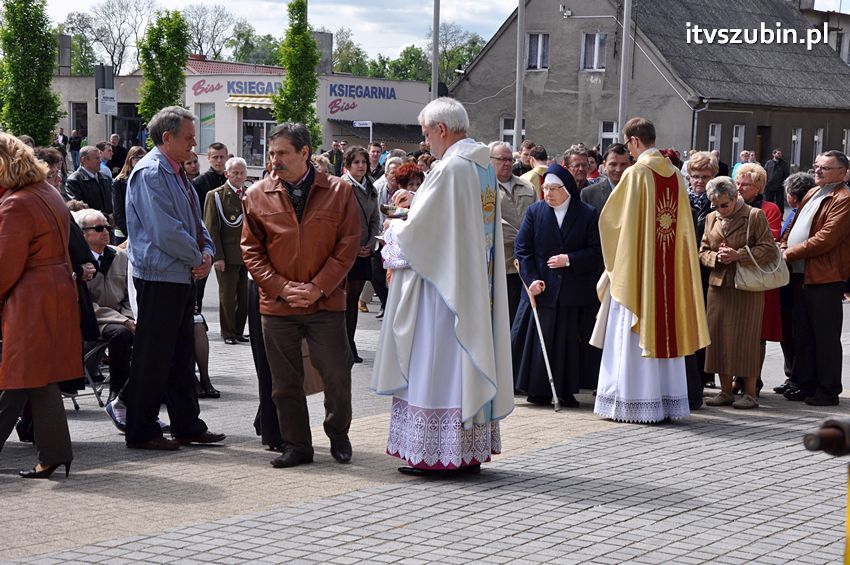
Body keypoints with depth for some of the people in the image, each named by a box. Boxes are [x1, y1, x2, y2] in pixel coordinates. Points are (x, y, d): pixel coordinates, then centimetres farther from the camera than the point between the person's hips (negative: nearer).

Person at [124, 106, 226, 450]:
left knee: (181, 355, 14)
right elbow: (166, 231, -22)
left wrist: (206, 252, 0)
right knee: (152, 356, -3)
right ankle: (141, 432, 5)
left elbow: (194, 222, 19)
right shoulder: (150, 173, -15)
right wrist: (198, 258, -10)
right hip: (159, 276, -10)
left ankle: (188, 426, 22)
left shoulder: (176, 173, 16)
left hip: (181, 277, 10)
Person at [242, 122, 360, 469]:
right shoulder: (257, 196, 3)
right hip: (277, 304, 2)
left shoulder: (339, 192, 0)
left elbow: (348, 245, -1)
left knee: (337, 376, 0)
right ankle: (296, 446, 18)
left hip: (326, 302, -1)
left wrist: (318, 287, -9)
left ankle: (338, 436, 24)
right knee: (285, 382, 6)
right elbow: (251, 250, 4)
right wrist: (282, 288, -8)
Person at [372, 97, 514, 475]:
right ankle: (472, 449, 16)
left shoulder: (451, 167, -17)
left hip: (442, 286, -9)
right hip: (476, 286, 9)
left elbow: (419, 232, -17)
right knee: (469, 360, 11)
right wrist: (417, 203, 19)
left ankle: (435, 453, -1)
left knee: (436, 365, -3)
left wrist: (394, 230, 3)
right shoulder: (484, 166, 10)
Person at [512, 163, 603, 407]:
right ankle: (539, 391, 9)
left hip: (576, 292, -1)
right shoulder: (535, 212, 5)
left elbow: (597, 251, -3)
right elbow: (523, 249, 3)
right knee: (540, 340, 1)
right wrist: (531, 279, -8)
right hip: (542, 289, 1)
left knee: (570, 340, 1)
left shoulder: (588, 214, 0)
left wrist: (569, 259, -14)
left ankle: (566, 391, 10)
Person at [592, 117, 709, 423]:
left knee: (634, 334, -1)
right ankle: (669, 401, 12)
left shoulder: (636, 173, -12)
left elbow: (610, 217, -5)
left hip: (638, 265, -6)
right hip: (669, 268, 6)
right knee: (665, 327, 10)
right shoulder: (675, 174, 6)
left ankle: (636, 402, -1)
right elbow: (684, 223, 12)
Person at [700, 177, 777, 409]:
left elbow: (769, 250, -9)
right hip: (718, 285, 5)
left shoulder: (754, 216, -4)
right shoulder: (711, 219, 13)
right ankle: (726, 392, 12)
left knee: (745, 337, -4)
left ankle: (750, 393, 4)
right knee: (718, 336, 4)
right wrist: (716, 257, -7)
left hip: (746, 287, -5)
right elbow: (703, 251, 15)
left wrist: (738, 256, -17)